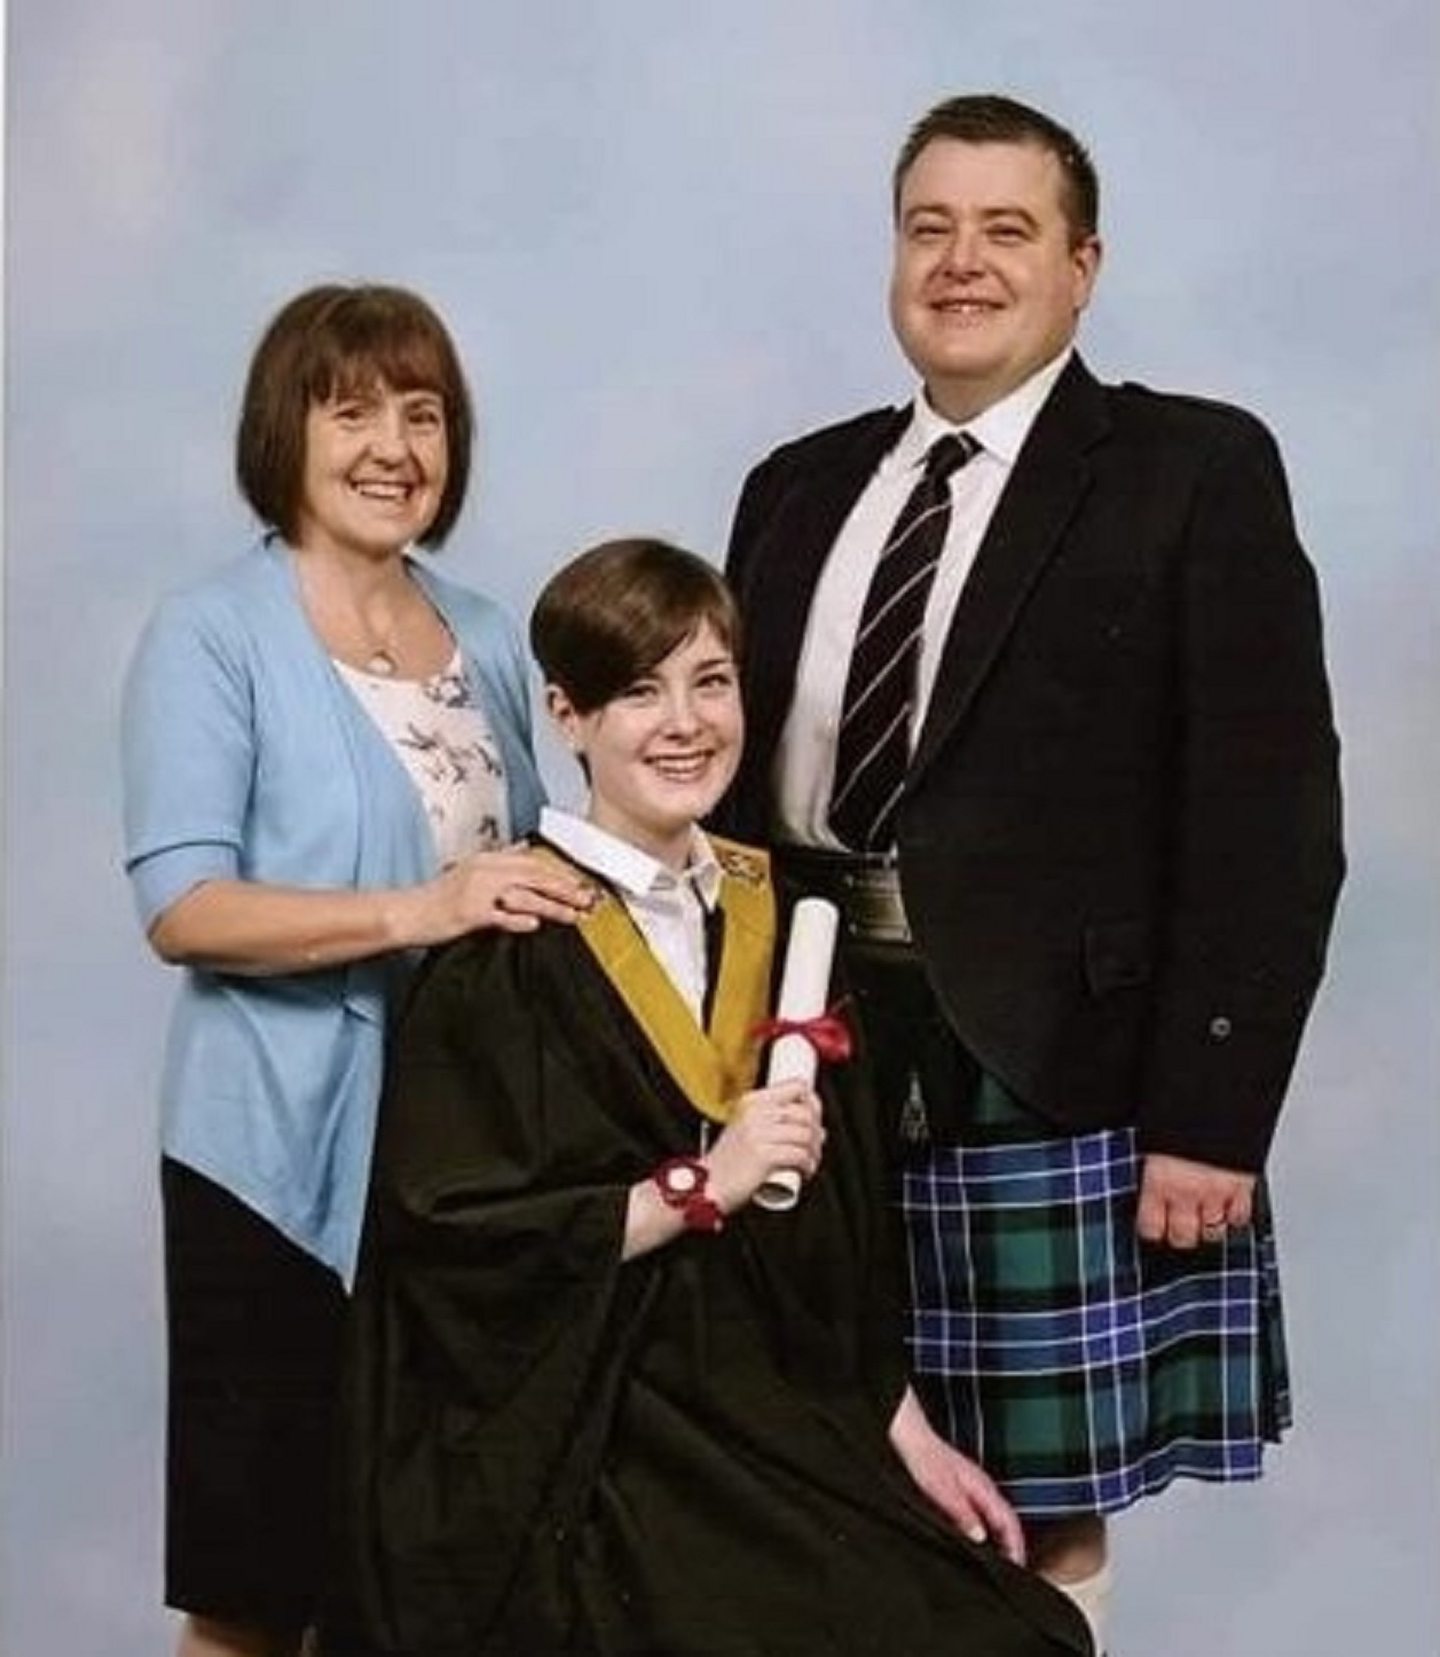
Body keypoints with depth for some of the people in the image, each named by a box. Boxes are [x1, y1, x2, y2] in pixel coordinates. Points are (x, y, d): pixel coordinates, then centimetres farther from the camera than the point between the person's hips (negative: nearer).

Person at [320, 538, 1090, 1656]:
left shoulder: (777, 918, 10)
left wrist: (908, 1434, 9)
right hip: (592, 1448, -5)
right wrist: (702, 1185, -19)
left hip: (790, 1423, 6)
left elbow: (846, 1225, 14)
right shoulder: (510, 945, -9)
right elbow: (457, 1239, -14)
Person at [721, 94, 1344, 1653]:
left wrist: (1210, 1115, -12)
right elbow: (737, 776, 15)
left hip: (1052, 1082, -4)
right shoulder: (800, 488, 14)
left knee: (1040, 1525, 5)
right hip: (816, 1065, 5)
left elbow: (1268, 819, -7)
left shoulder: (1197, 471, -1)